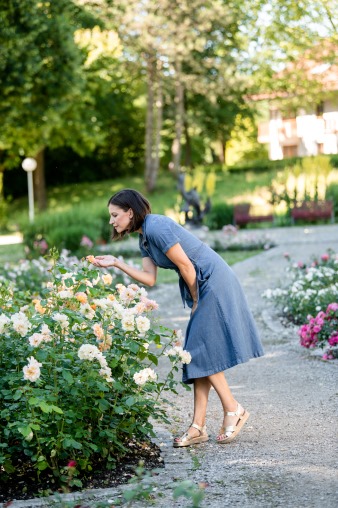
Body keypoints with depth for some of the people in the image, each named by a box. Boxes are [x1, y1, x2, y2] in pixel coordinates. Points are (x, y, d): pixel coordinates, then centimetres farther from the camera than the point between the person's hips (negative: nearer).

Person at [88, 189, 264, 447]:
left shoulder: (156, 227, -17)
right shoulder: (144, 237, 13)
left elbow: (185, 265, -18)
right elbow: (149, 279, 6)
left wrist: (196, 301, -7)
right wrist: (116, 263, 3)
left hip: (214, 283, -10)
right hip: (203, 289, 10)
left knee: (203, 352, -9)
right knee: (198, 354, 6)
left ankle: (234, 409, 4)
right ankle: (198, 426, 6)